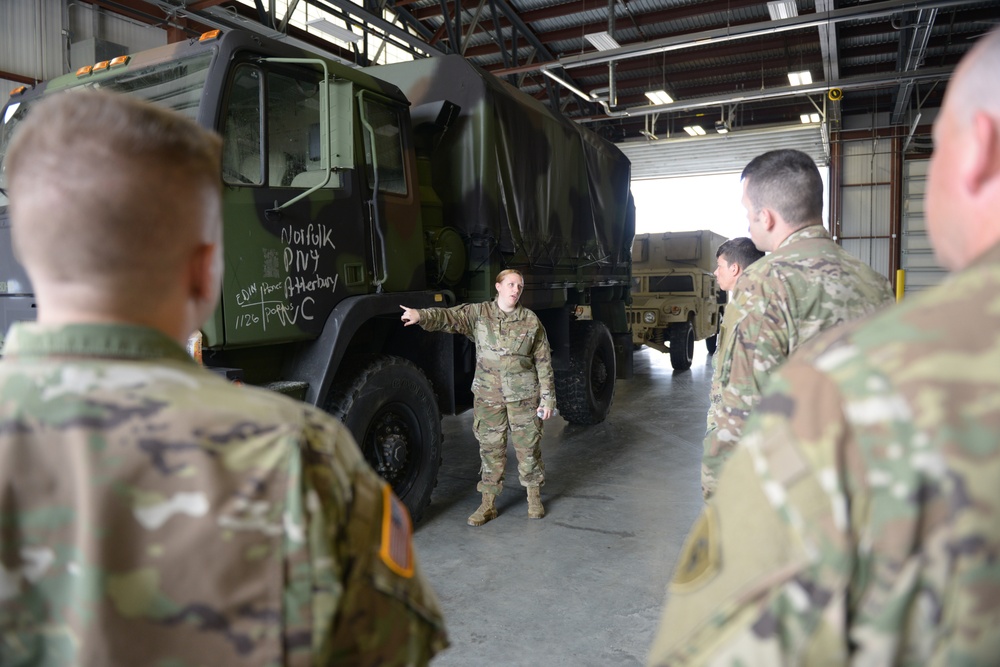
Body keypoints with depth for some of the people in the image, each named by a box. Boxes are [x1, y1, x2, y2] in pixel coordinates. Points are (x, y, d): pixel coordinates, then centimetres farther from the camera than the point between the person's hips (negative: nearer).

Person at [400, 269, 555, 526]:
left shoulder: (531, 321, 1)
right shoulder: (478, 313, 0)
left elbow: (543, 362, 3)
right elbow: (448, 317, -16)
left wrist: (548, 397, 0)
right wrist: (421, 315, -35)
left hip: (524, 396, 0)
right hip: (487, 395, 0)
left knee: (529, 446, 8)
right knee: (490, 448, 8)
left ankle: (534, 499, 28)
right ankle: (488, 504, 21)